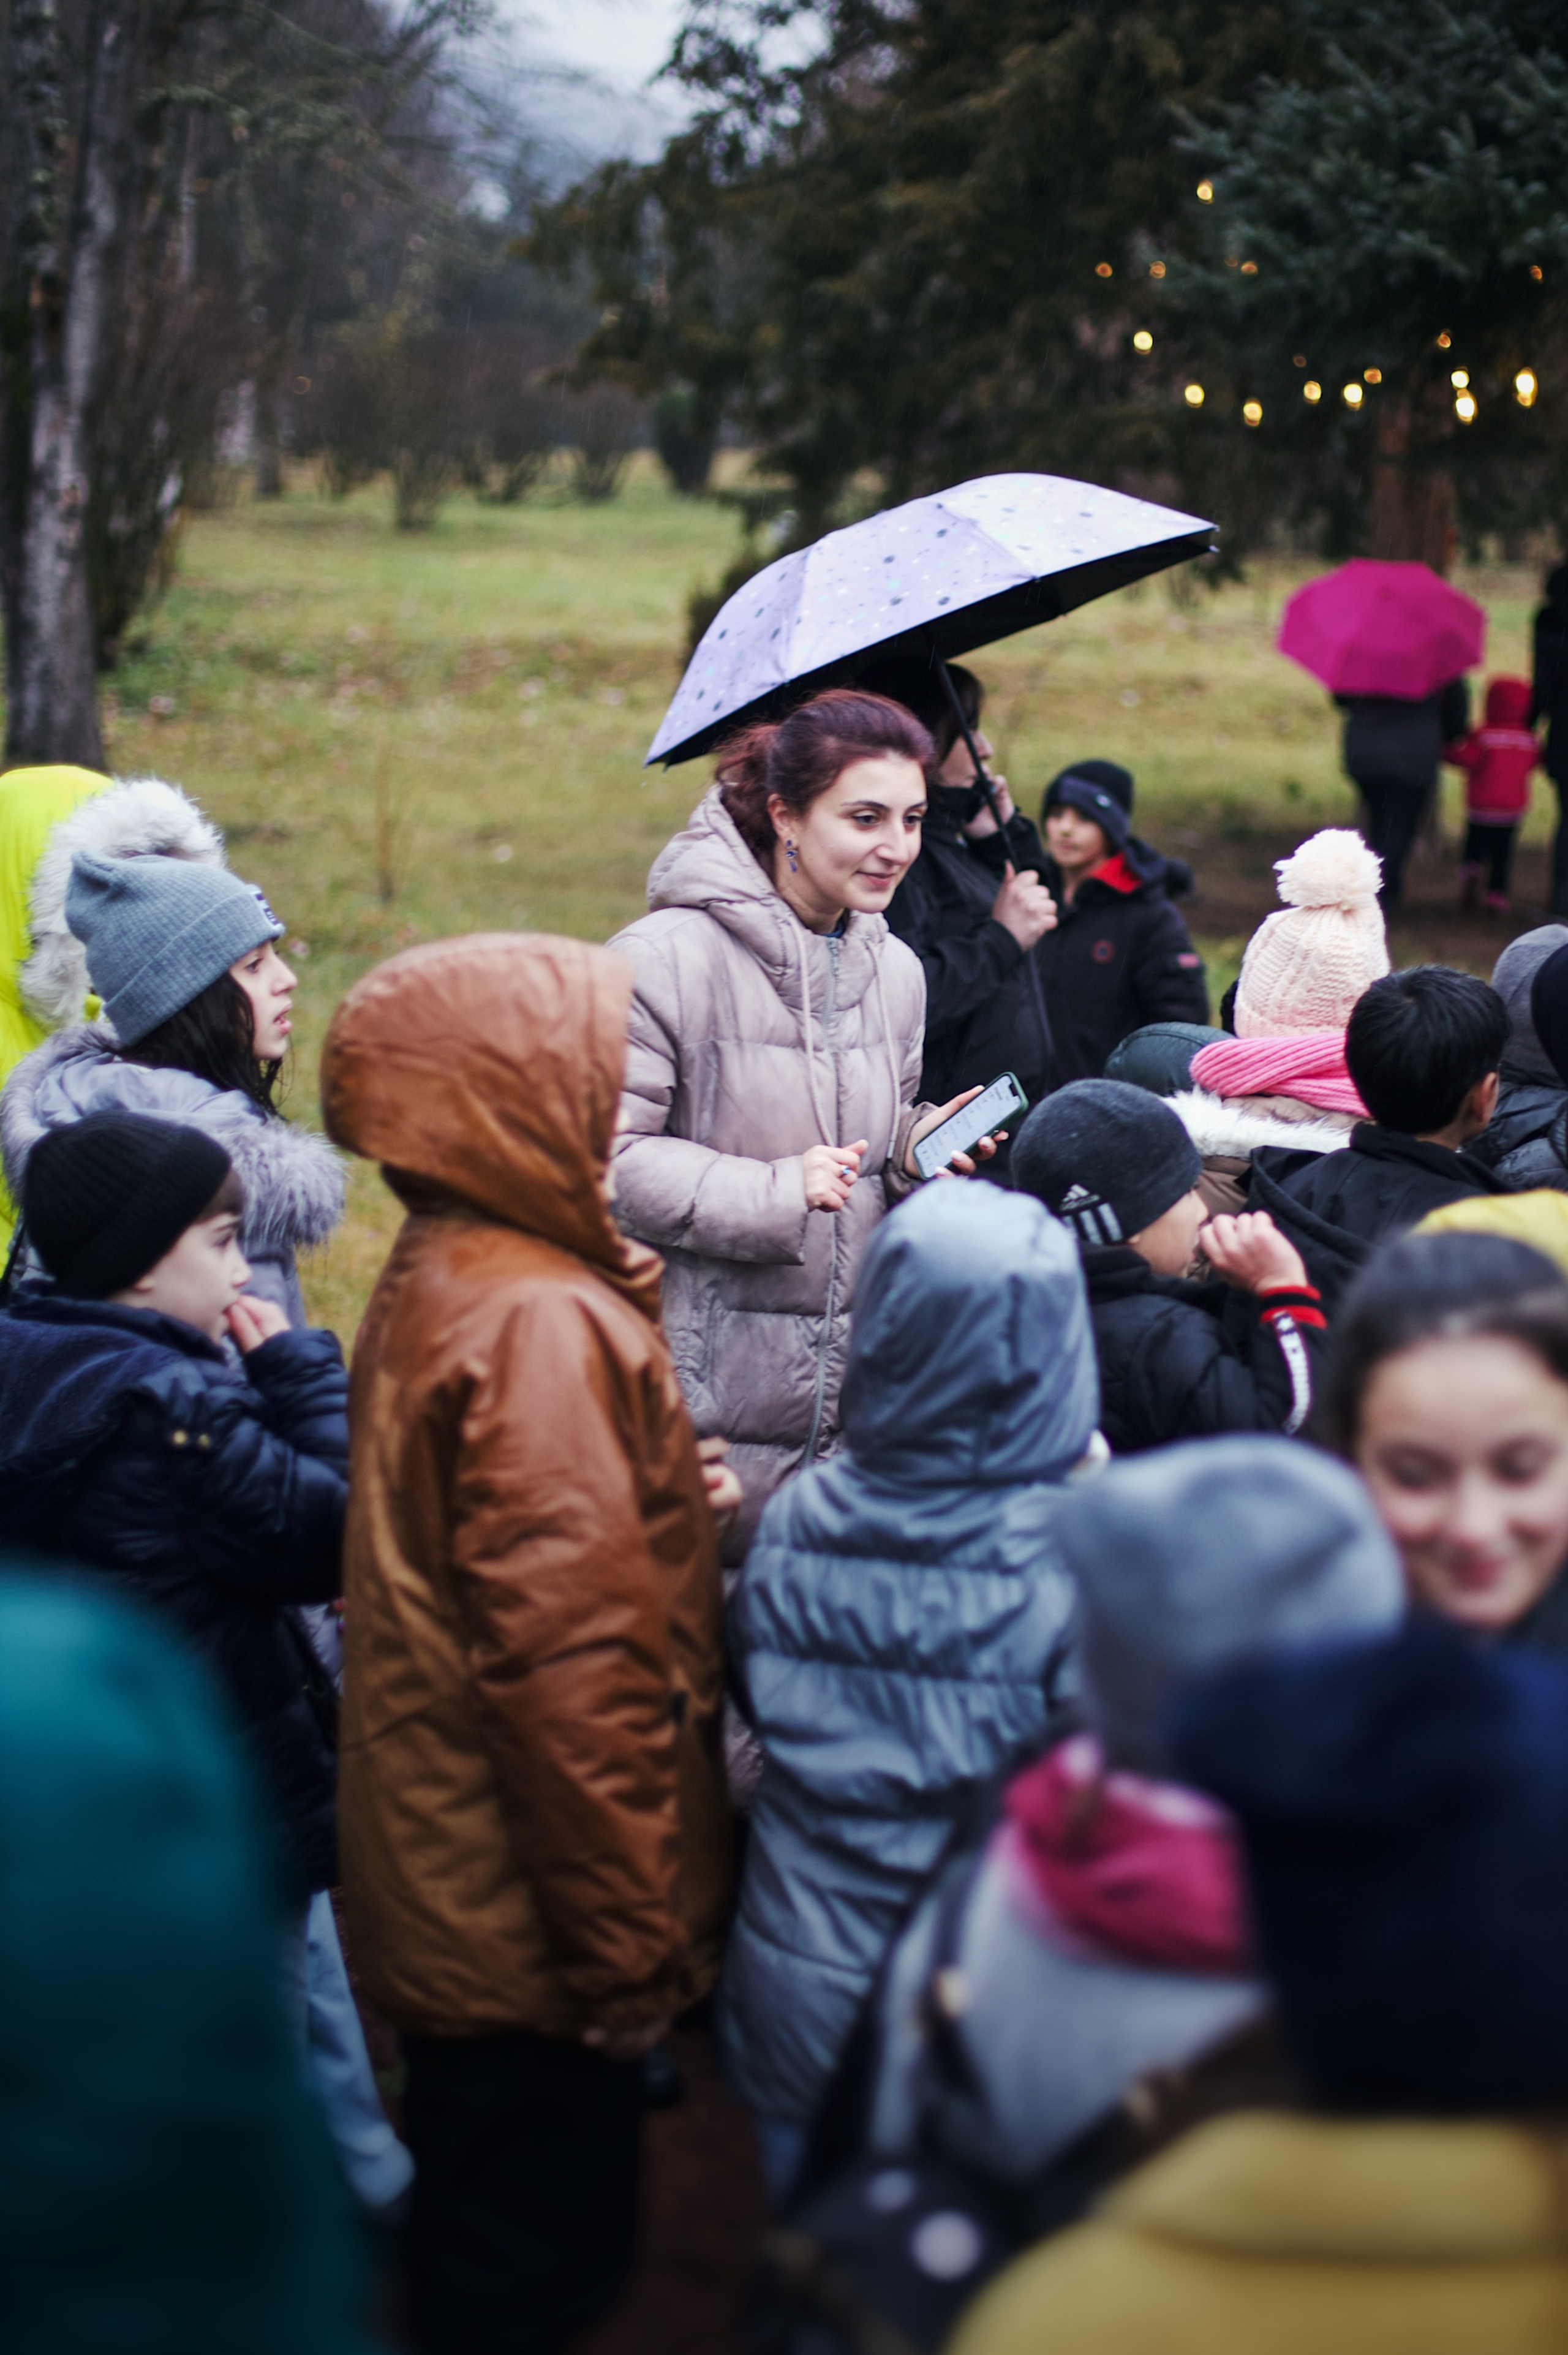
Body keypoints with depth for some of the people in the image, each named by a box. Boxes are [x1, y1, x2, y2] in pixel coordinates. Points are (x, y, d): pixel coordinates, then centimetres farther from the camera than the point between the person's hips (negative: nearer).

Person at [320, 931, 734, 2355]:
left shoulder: (440, 1280, 7)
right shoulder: (540, 1327, -25)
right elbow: (572, 1667, -27)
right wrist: (630, 1948, -21)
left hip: (456, 1897, 9)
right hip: (534, 1918, -9)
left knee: (492, 2215, 25)